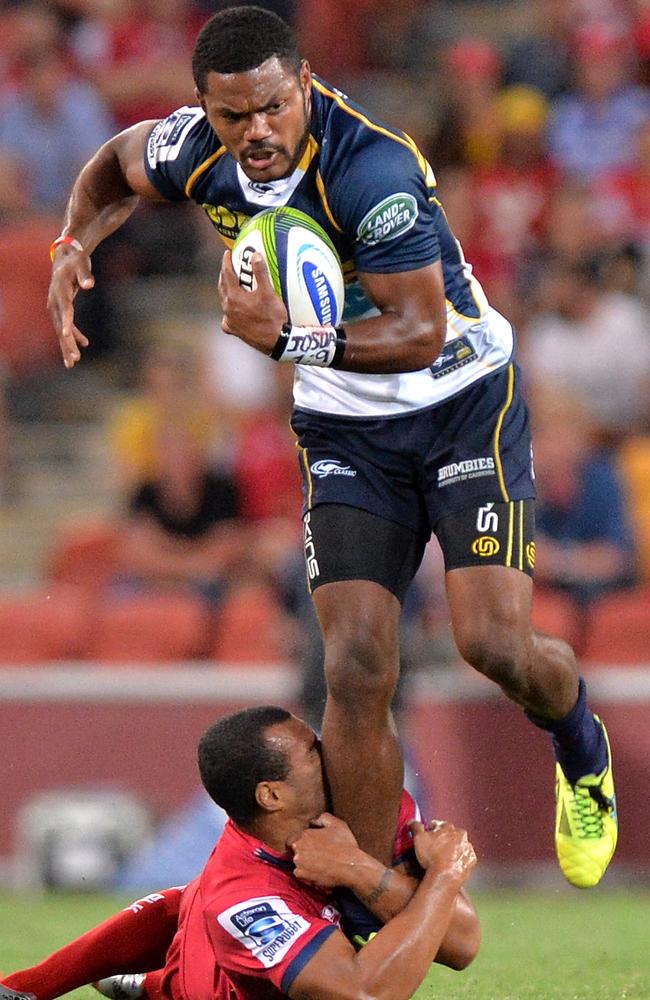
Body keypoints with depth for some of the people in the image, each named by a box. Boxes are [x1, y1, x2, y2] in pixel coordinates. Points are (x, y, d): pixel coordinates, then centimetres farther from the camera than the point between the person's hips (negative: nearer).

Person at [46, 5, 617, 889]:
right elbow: (116, 166, 14)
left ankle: (584, 755, 20)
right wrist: (72, 250, -3)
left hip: (463, 399, -4)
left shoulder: (371, 167, -29)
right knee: (357, 673, -8)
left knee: (495, 643, -16)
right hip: (346, 427, 5)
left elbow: (421, 331, -29)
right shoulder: (196, 151, -10)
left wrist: (287, 339, -40)